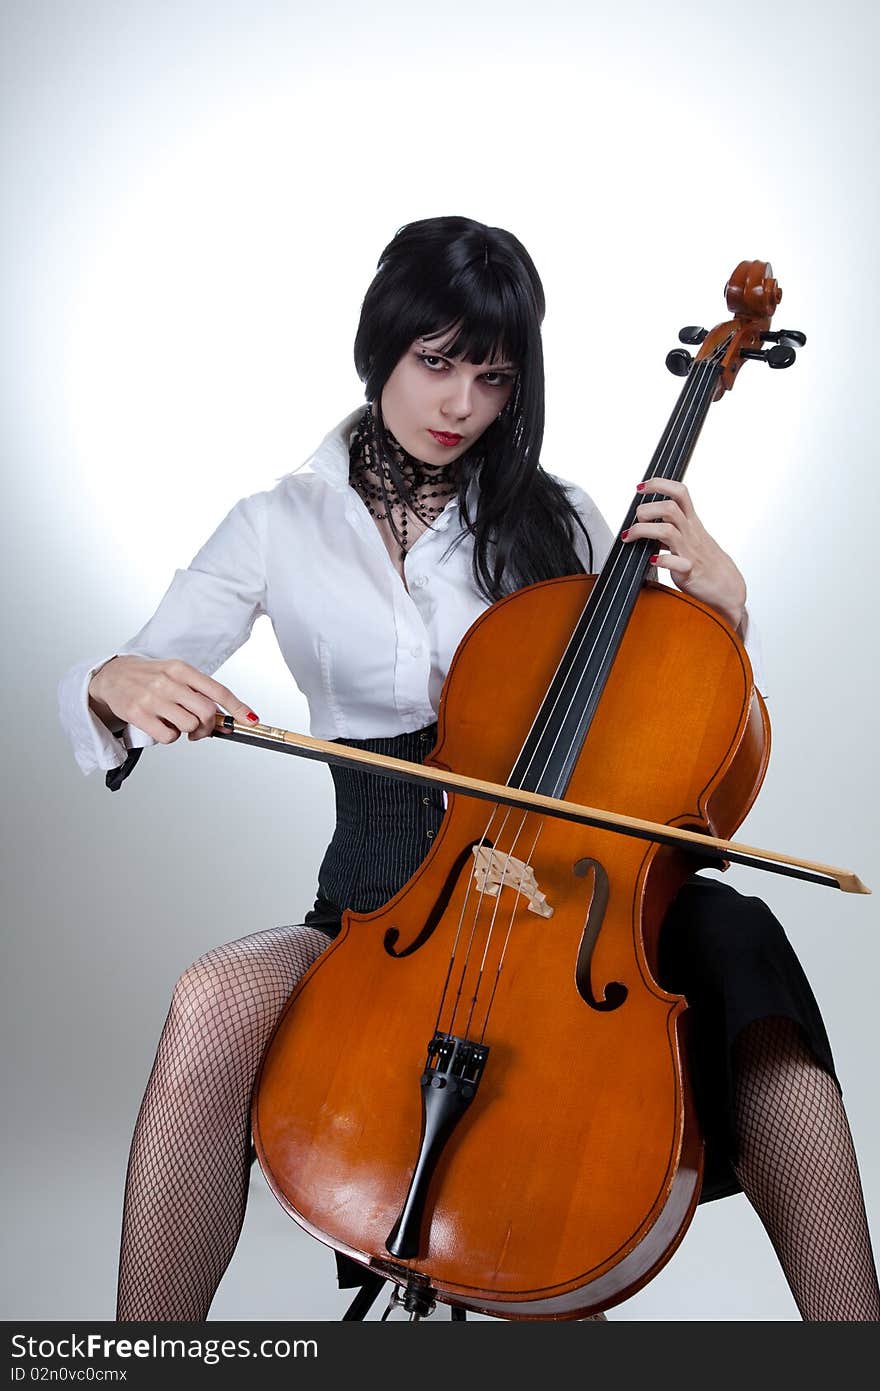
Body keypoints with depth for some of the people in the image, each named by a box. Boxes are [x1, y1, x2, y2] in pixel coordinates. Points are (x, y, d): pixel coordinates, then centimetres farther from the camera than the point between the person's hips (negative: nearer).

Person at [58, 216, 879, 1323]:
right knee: (215, 1003, -31)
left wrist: (718, 604, -6)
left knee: (729, 941, -30)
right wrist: (117, 683, -21)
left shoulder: (554, 521, 10)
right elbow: (93, 701, 4)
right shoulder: (280, 527, 7)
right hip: (381, 905, 0)